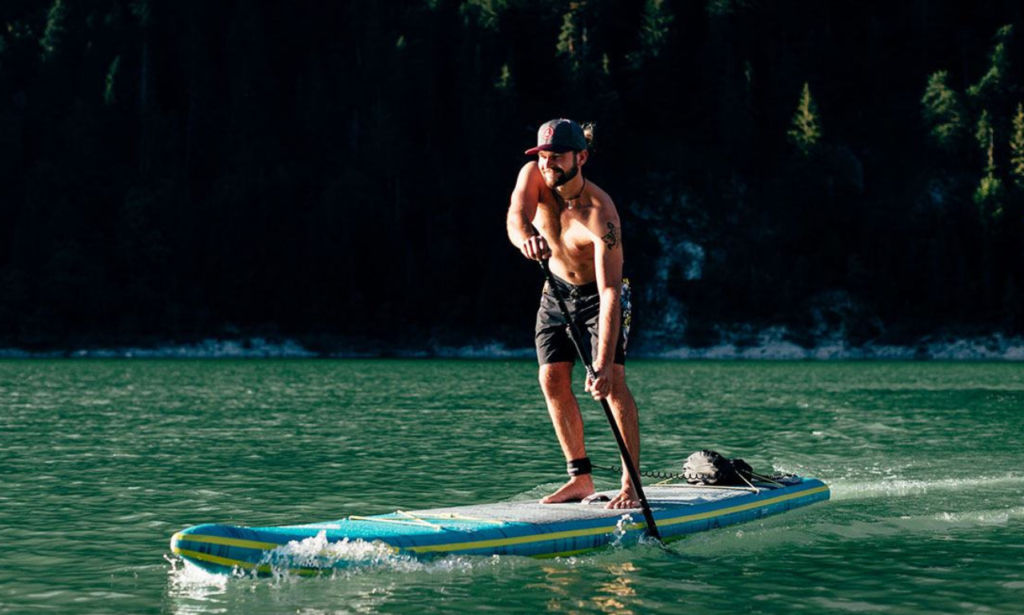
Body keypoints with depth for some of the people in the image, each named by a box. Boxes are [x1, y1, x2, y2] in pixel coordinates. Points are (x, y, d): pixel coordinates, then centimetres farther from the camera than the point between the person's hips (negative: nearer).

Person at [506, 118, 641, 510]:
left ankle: (631, 484, -13)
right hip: (557, 290, 5)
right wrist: (527, 238, -65)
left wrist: (603, 365, -47)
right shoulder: (533, 177, -19)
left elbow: (610, 293, -39)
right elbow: (515, 217, -38)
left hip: (597, 292, -5)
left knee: (612, 382, -18)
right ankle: (581, 478, 7)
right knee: (553, 380, -2)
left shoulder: (599, 213, -34)